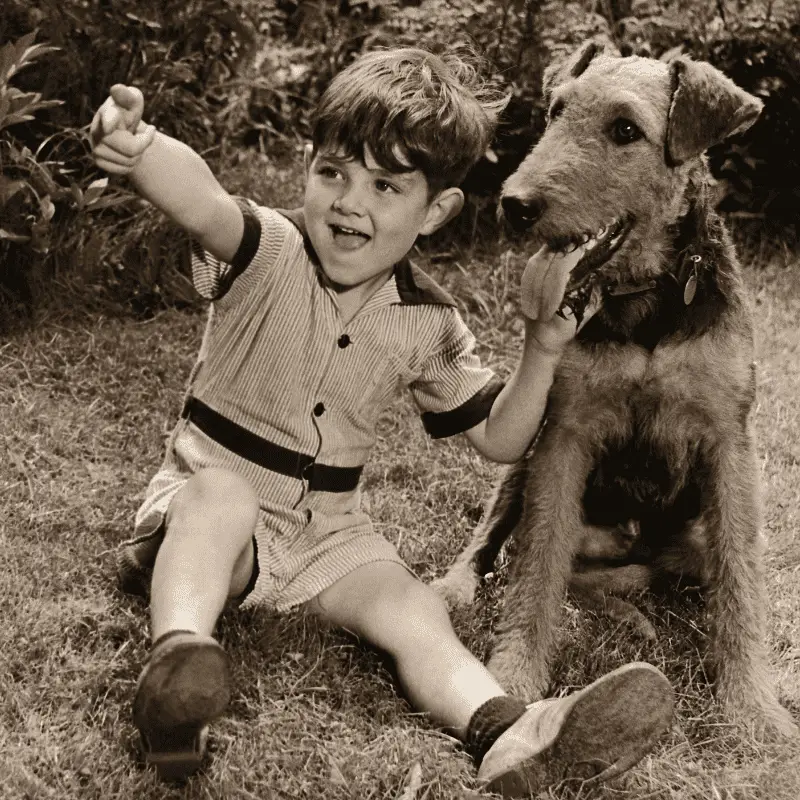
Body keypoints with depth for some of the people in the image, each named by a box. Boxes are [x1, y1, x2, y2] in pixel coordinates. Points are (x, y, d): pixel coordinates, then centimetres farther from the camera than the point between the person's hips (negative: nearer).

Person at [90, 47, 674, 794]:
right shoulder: (268, 253, -15)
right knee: (222, 488, -37)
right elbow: (202, 200, -40)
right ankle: (174, 659, -52)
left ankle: (512, 734, -38)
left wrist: (542, 343, -11)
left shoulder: (427, 324, -2)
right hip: (207, 504, -3)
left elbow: (498, 438, 4)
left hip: (326, 533, 3)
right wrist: (139, 149, -63)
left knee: (415, 613, -20)